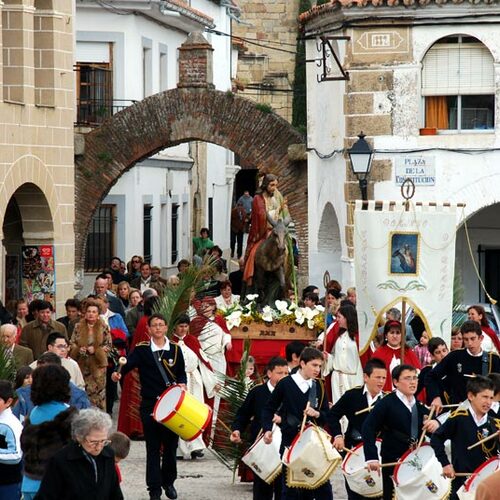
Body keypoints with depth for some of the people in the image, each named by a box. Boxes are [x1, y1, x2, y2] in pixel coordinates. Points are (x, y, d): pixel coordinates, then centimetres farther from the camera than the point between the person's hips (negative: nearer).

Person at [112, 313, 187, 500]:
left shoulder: (175, 349, 4)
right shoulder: (141, 350, -3)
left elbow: (181, 373, 13)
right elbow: (128, 364, -18)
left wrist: (182, 384, -8)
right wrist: (118, 374, -38)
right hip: (150, 405, -2)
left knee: (171, 444, 10)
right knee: (153, 448, 1)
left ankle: (169, 481, 30)